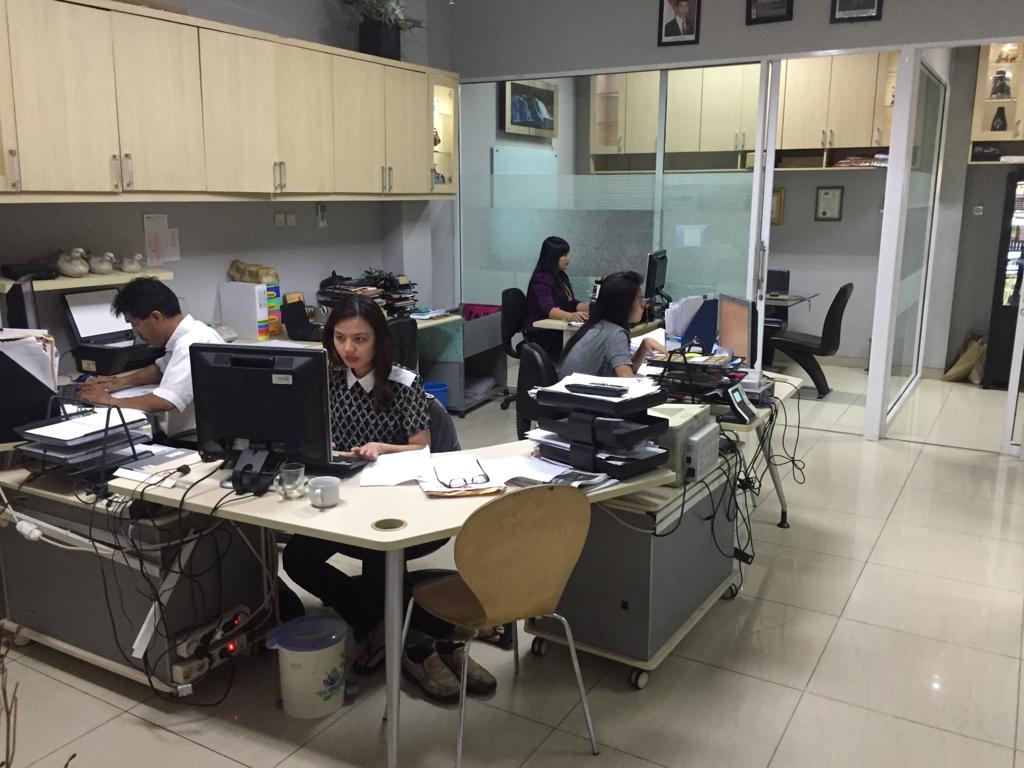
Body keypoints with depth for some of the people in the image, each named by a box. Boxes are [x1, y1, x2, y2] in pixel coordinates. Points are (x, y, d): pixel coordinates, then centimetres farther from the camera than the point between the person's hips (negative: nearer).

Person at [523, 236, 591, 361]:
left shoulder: (561, 277, 16)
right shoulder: (542, 279, -11)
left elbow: (572, 303, 16)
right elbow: (548, 310, -25)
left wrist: (591, 307, -3)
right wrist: (570, 316, -43)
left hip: (556, 332, 8)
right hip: (542, 335, -8)